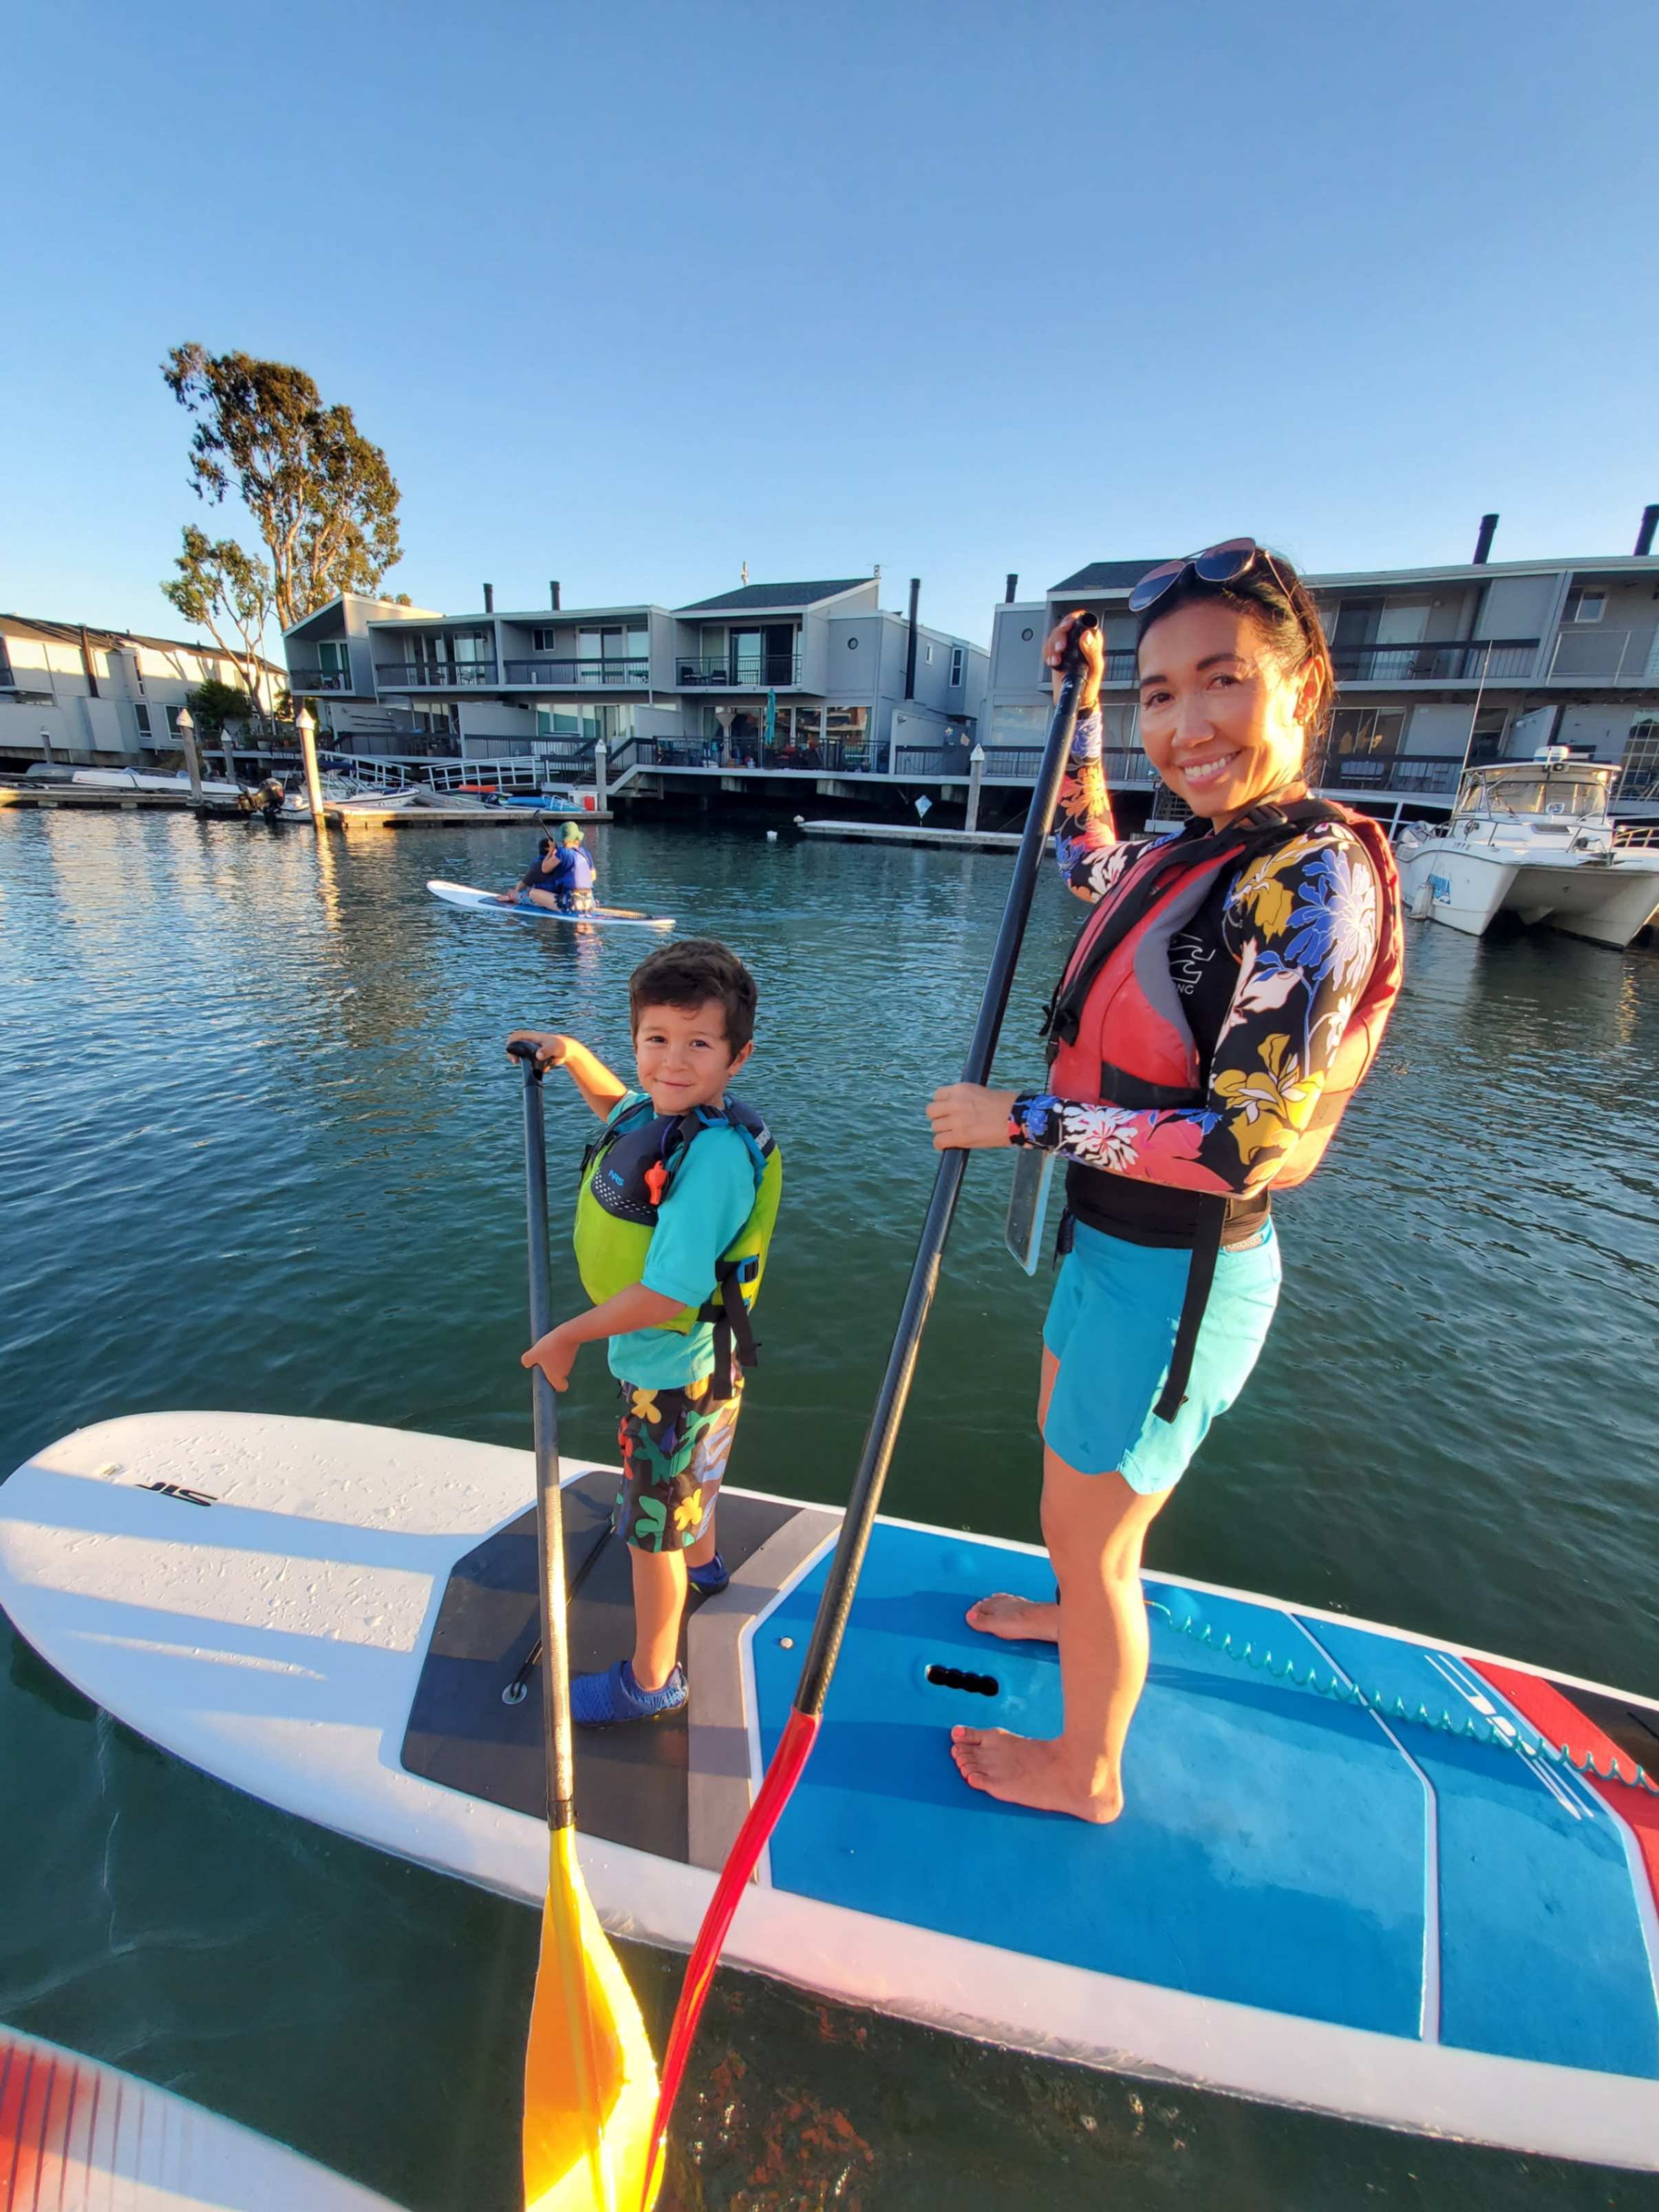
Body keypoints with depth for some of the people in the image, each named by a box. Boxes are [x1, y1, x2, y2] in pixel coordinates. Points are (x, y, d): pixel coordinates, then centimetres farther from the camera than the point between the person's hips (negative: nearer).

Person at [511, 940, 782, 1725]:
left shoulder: (718, 1153, -34)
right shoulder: (649, 1113, -7)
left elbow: (667, 1293, -34)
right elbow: (622, 1107, 21)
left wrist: (567, 1337, -22)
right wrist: (569, 1054, 12)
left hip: (675, 1370, -9)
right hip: (654, 1355, 9)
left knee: (650, 1528, 12)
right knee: (686, 1479, 34)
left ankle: (651, 1682, 38)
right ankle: (703, 1565, 64)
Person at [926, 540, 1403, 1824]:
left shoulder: (1317, 874, -24)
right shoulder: (1195, 852, 1)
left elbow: (1250, 1146, -28)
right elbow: (1090, 867, 25)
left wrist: (1026, 1118, -22)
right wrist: (1081, 707, 20)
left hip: (1176, 1277, -9)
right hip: (1114, 1246, 9)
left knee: (1090, 1538, 14)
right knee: (1065, 1454, 32)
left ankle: (1085, 1773, 45)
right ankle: (1082, 1612, 64)